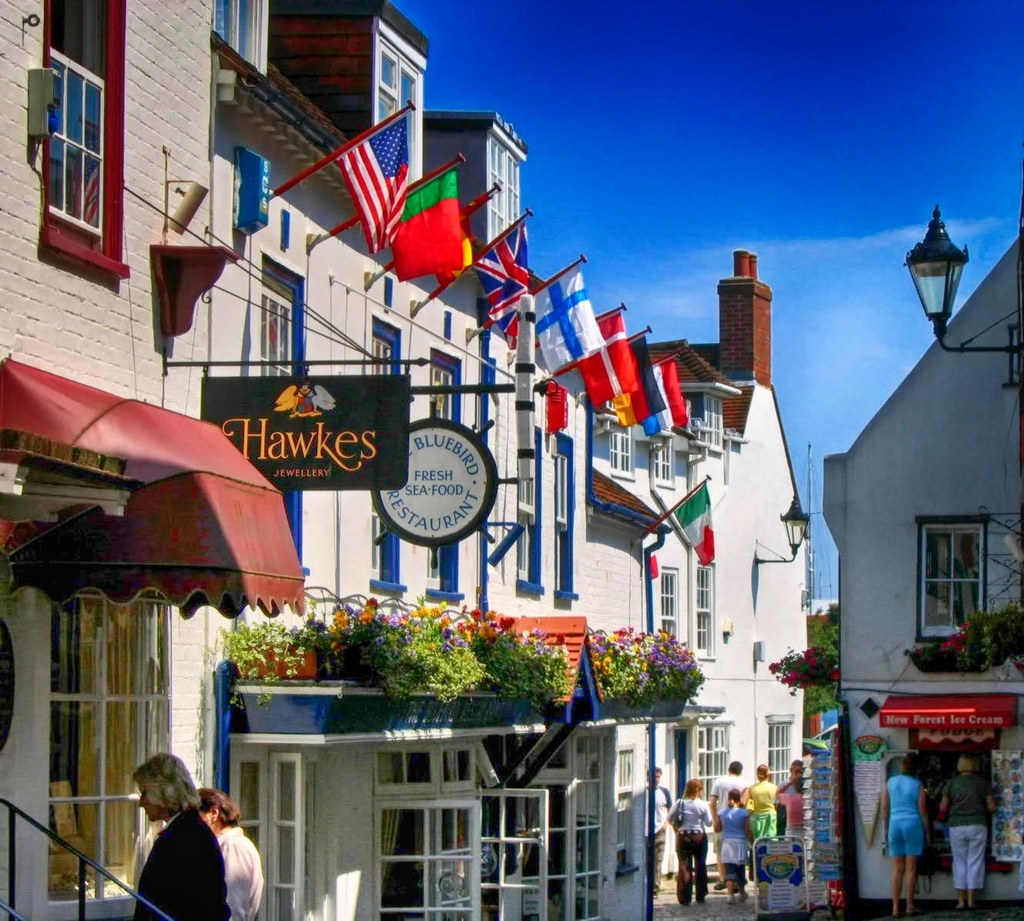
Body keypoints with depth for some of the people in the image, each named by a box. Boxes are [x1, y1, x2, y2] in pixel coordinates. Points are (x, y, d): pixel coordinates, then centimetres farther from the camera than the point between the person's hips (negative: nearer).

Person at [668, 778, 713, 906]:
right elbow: (709, 823, -5)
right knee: (700, 866, 13)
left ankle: (685, 898, -2)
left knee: (684, 867, 2)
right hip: (699, 837, -1)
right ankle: (700, 896, 17)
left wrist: (676, 828, 15)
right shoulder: (703, 805, -8)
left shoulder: (680, 803, -3)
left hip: (683, 837, 1)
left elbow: (670, 818, 0)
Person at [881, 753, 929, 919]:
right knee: (911, 868, 2)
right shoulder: (918, 786, -3)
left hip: (895, 825, 2)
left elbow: (884, 807, 6)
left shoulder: (891, 782, 4)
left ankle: (896, 908, 1)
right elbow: (922, 811, -2)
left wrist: (885, 828, 14)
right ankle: (910, 906, 2)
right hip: (913, 825, -2)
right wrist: (927, 831, 7)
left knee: (897, 869, 6)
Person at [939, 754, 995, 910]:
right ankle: (971, 900, 4)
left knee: (959, 863, 8)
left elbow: (943, 807, 1)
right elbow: (991, 807, 1)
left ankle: (961, 900, 6)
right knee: (975, 862, 5)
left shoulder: (951, 783, -1)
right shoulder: (983, 782, -1)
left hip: (957, 827, 0)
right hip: (978, 826, 0)